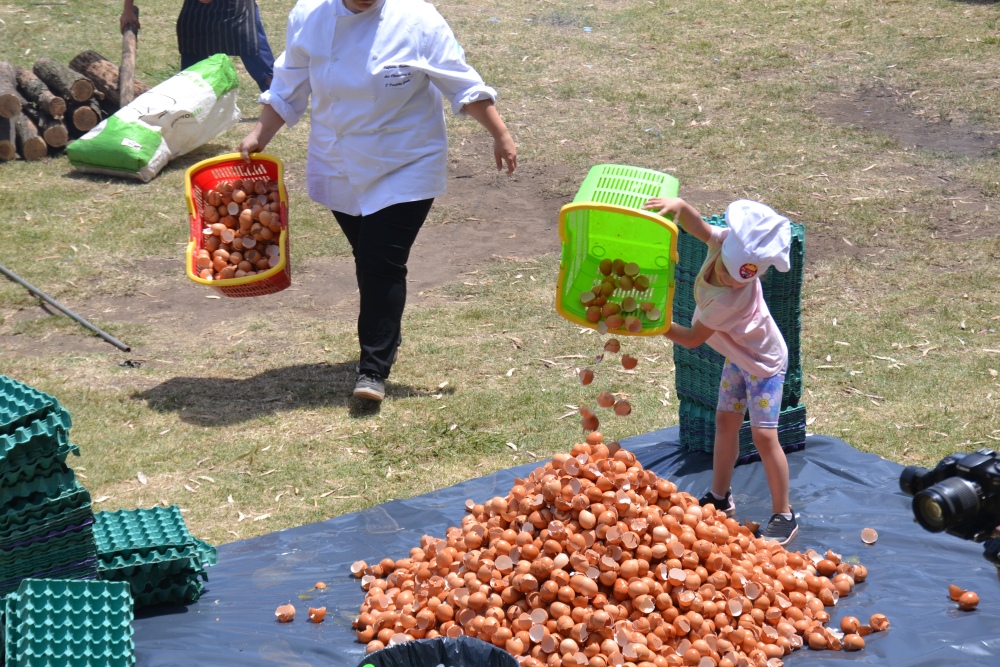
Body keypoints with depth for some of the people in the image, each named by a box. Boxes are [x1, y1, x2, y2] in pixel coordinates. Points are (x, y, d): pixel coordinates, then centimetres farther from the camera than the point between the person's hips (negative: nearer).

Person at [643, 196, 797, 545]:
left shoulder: (731, 299, -40)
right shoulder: (724, 239, -25)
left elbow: (692, 338, -29)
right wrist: (679, 205, -55)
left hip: (763, 362, -8)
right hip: (738, 355, 8)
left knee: (763, 434, -8)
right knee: (725, 421, 15)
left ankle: (783, 515, 5)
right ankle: (720, 497, 30)